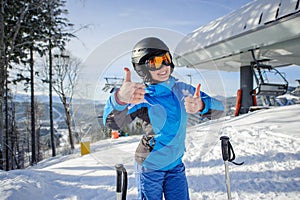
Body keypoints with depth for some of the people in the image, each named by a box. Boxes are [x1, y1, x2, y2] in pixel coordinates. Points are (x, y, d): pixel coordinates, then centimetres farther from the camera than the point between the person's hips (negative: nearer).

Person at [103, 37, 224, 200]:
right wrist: (119, 99, -58)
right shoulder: (142, 97, -19)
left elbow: (218, 107, -6)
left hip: (176, 164, 4)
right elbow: (112, 122, -34)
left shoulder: (183, 89, -5)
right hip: (149, 167, -4)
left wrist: (201, 106, -31)